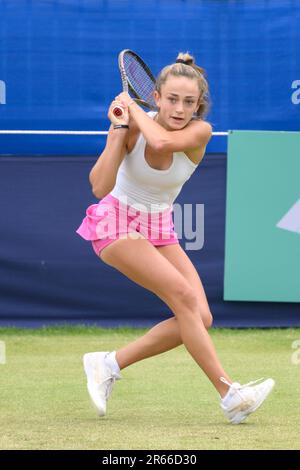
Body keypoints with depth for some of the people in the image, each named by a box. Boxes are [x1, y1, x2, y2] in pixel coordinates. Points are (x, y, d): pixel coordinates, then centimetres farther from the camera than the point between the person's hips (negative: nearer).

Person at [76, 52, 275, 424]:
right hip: (117, 223, -5)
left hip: (160, 229, 5)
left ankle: (109, 364, 1)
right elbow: (100, 187, -27)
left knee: (200, 318, -11)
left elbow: (162, 142, -37)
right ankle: (229, 396, -25)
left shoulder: (200, 132, -14)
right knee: (184, 295, -24)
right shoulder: (131, 128, -18)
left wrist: (133, 106, -23)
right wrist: (119, 127, -30)